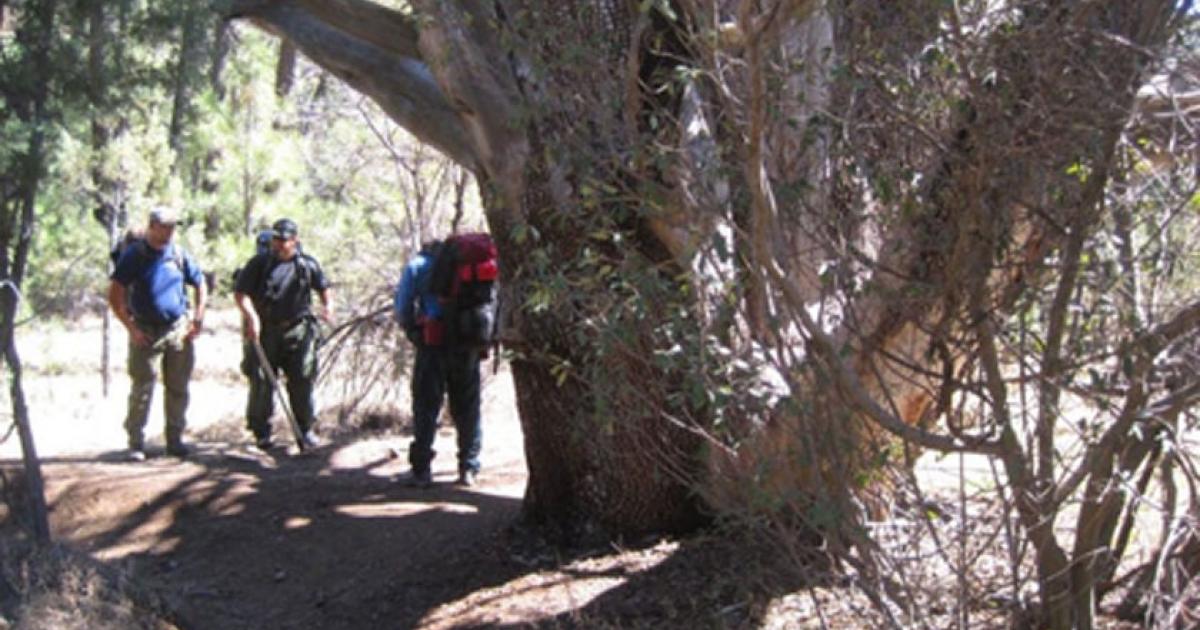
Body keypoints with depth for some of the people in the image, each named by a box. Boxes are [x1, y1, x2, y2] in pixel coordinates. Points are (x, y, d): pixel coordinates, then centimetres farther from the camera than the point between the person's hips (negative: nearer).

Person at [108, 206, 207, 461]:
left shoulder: (179, 254, 5)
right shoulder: (133, 255, -6)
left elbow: (201, 284, 17)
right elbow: (115, 296, -7)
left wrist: (198, 318, 7)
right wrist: (131, 328, -12)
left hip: (178, 331, 4)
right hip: (146, 333, -4)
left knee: (178, 389, 8)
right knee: (141, 389, -3)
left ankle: (175, 439, 19)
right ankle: (136, 443, 3)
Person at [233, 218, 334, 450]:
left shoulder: (307, 264, 8)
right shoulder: (259, 264, 2)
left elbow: (324, 287, 21)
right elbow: (240, 293, -3)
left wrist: (328, 305, 2)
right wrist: (251, 316, -17)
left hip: (298, 329, 1)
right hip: (264, 330, -1)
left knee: (302, 379, 0)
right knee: (261, 382, -1)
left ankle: (305, 429, 12)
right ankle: (261, 431, 10)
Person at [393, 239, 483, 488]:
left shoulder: (418, 265, 9)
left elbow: (401, 307, 1)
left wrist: (412, 331, 14)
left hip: (434, 344, -3)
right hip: (468, 344, 3)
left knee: (426, 406, 3)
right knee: (467, 407, 10)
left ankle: (421, 469, 0)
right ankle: (469, 469, 11)